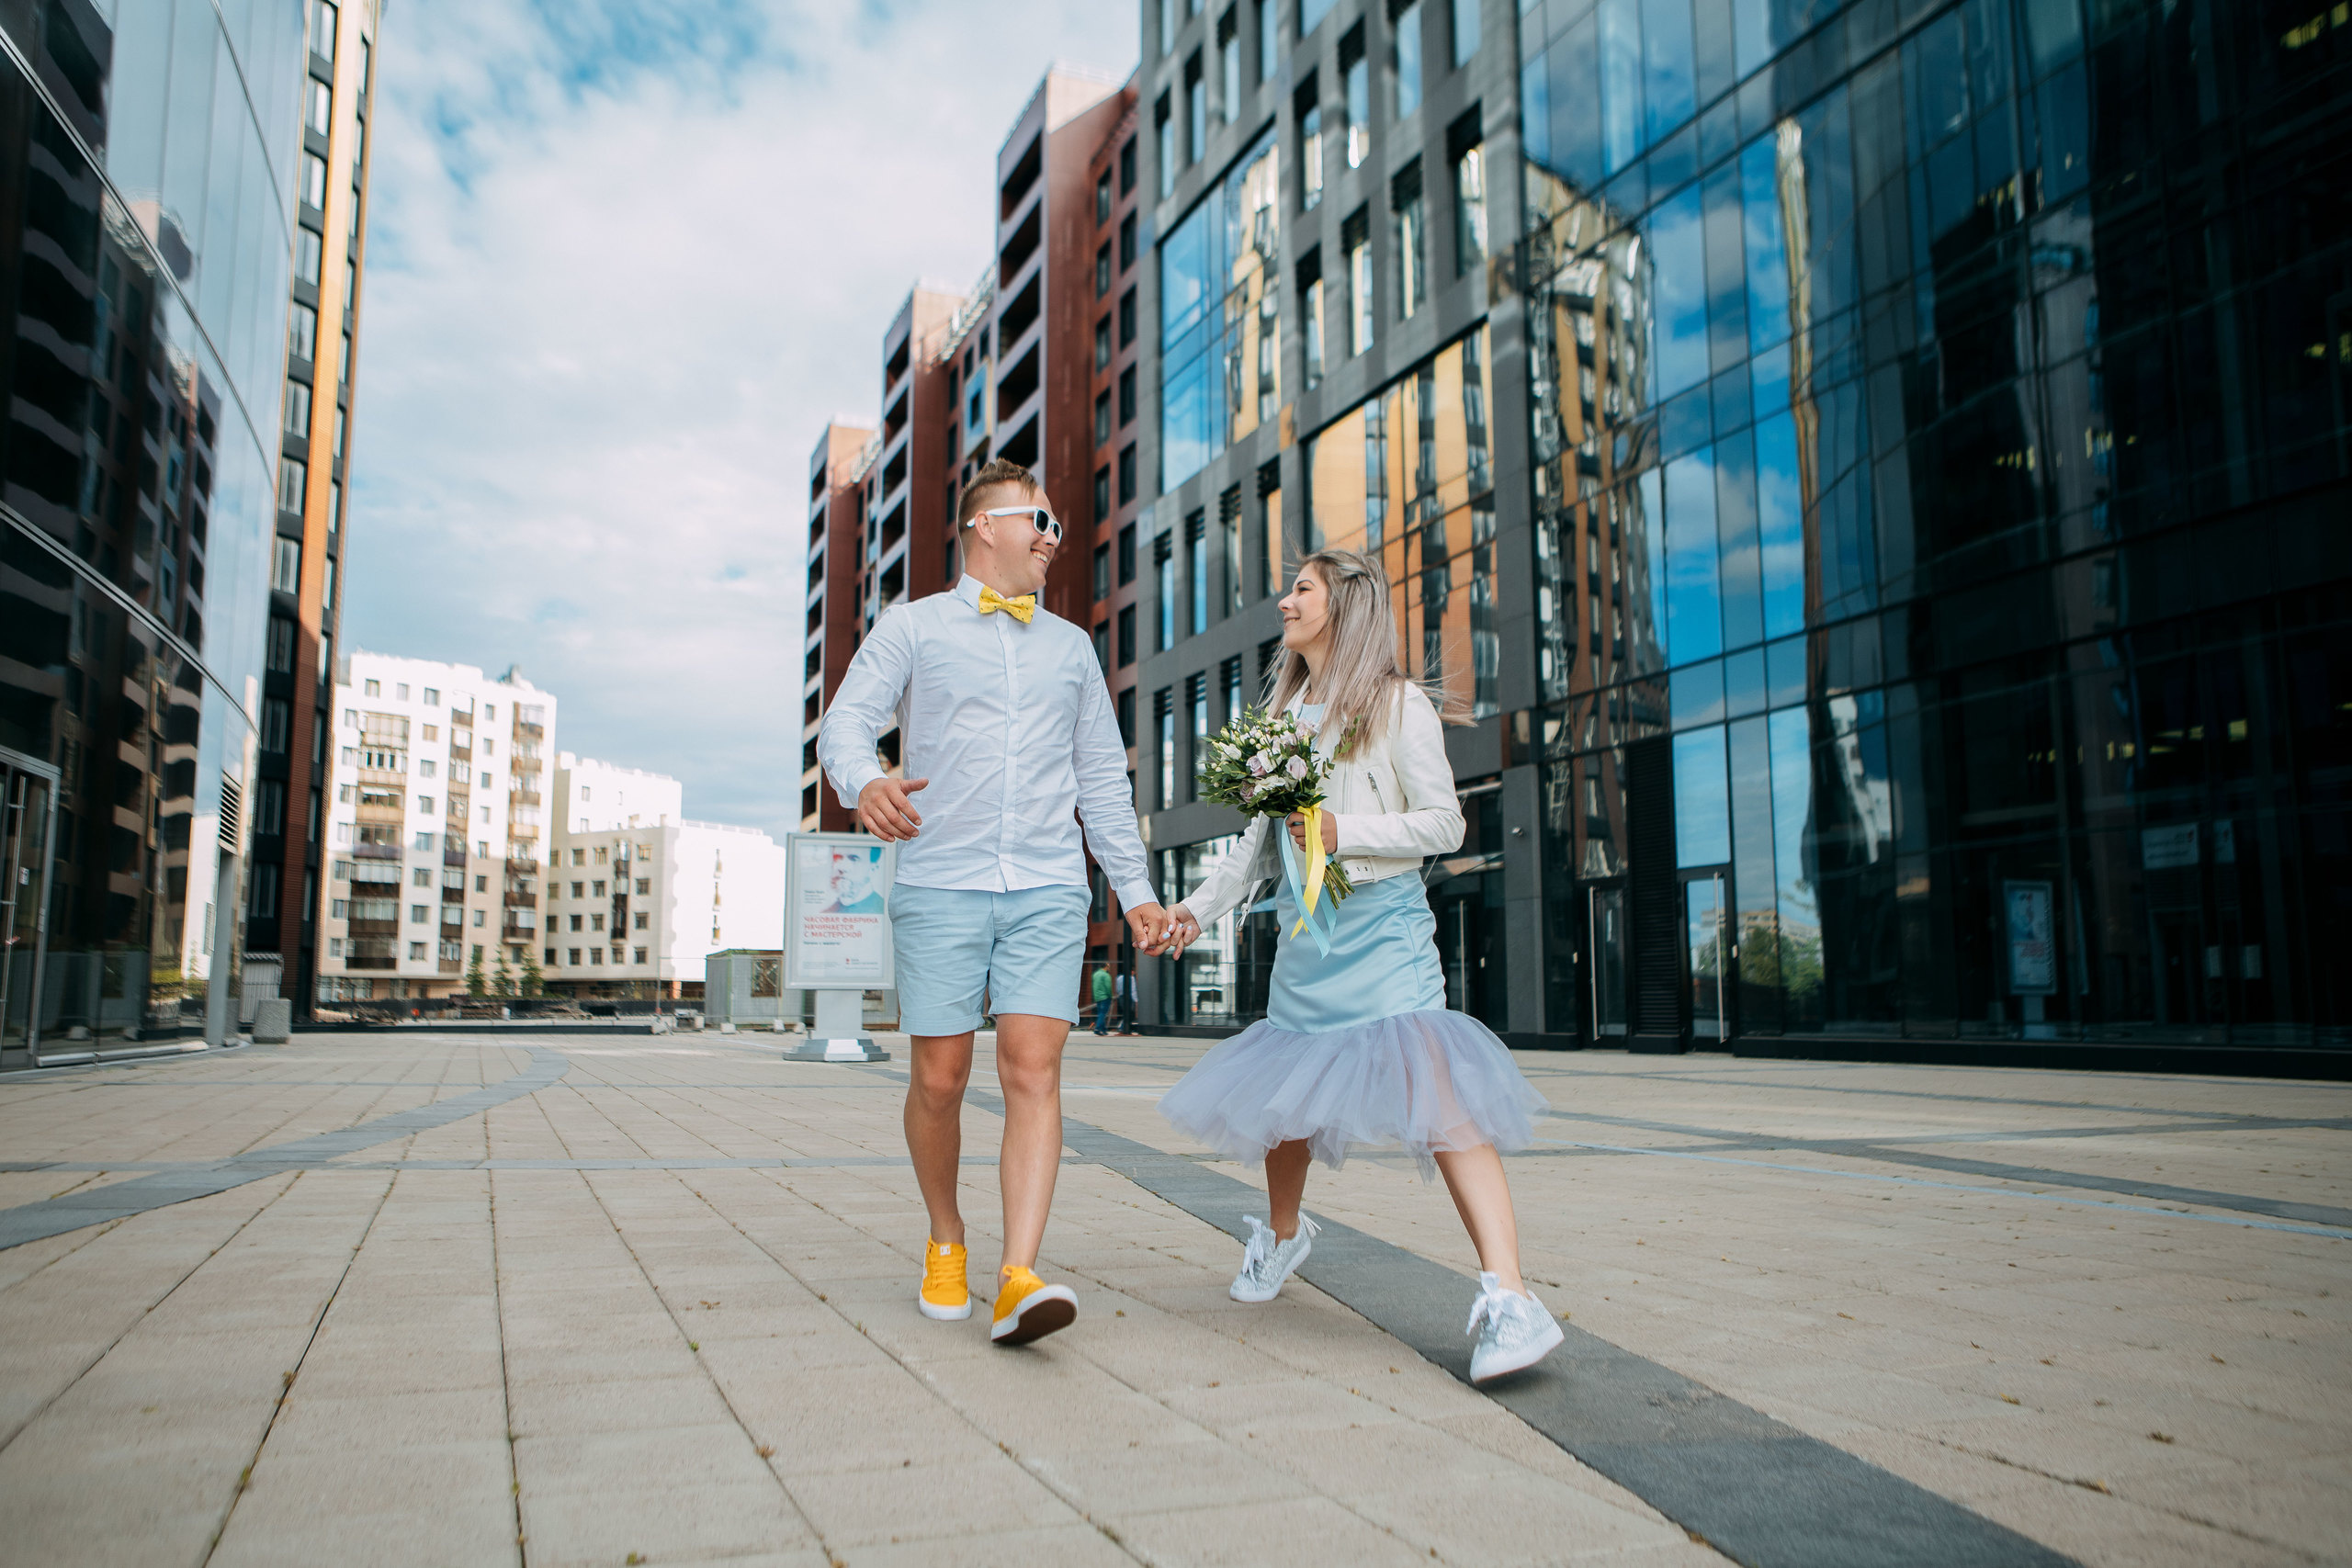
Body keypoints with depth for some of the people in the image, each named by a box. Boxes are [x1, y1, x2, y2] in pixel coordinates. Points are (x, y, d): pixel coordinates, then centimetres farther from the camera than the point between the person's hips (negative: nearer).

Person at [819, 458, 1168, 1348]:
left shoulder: (1071, 647, 19)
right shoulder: (913, 627, 10)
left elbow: (1102, 779, 20)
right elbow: (845, 723, -1)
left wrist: (1135, 890, 15)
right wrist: (864, 782, -25)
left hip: (1048, 891, 2)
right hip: (940, 886, -2)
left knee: (1033, 1073, -11)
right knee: (939, 1081, 2)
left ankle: (1018, 1280, -14)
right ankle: (945, 1241, 25)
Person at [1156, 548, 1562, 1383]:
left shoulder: (1397, 704, -2)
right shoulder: (1285, 713, 17)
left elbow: (1444, 823, -6)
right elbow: (1261, 838, 22)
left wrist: (1345, 831, -18)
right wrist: (1198, 905, 16)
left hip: (1381, 922, -6)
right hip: (1302, 927, 6)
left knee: (1434, 1088, -21)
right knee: (1283, 1093, 13)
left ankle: (1508, 1300, -24)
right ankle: (1283, 1232, 42)